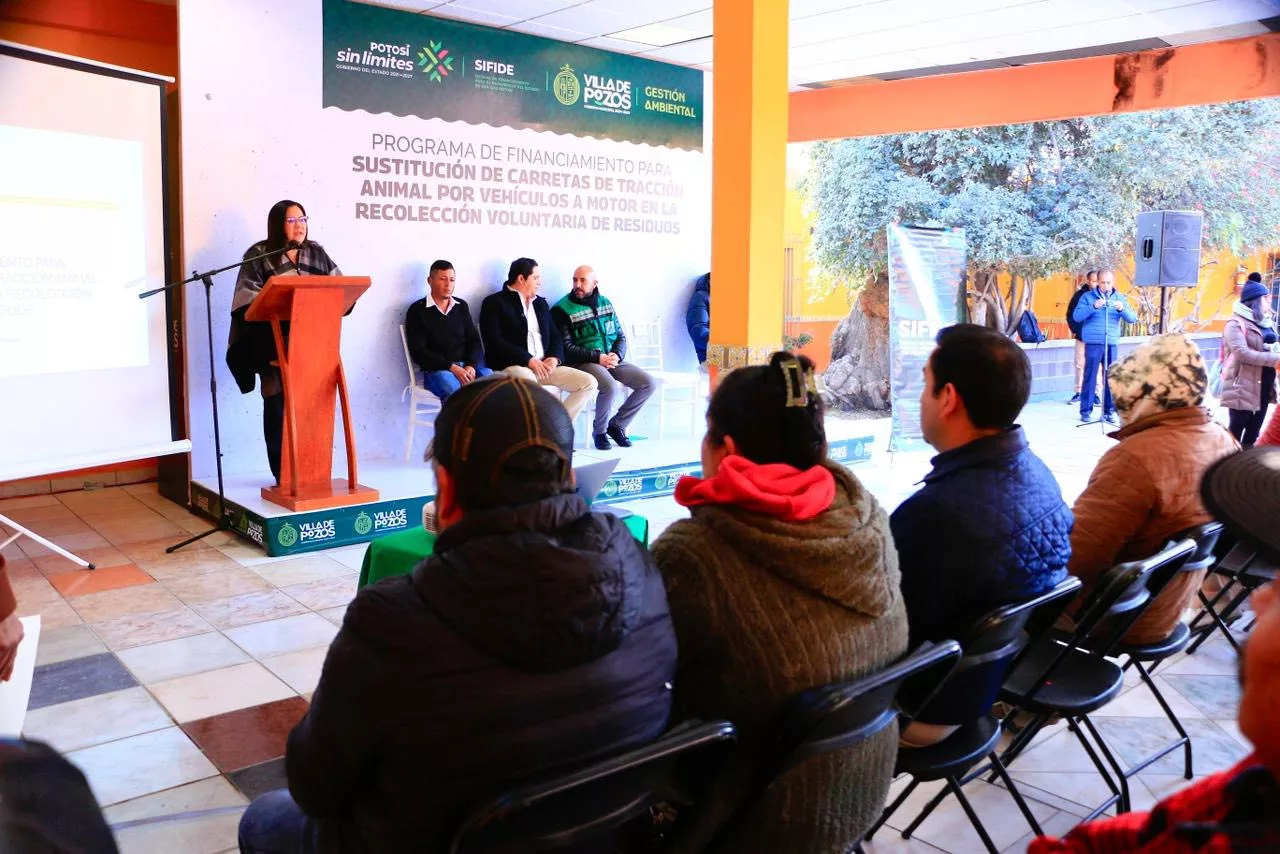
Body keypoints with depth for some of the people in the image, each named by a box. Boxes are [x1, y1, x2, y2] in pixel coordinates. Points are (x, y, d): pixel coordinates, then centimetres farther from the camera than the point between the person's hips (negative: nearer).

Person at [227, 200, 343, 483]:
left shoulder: (317, 253, 12)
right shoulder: (259, 254, 0)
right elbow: (248, 297, -8)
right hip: (275, 344, -3)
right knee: (278, 404, -3)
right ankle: (283, 472, 3)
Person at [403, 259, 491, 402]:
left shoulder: (461, 306, 18)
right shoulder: (417, 310, 5)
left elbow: (474, 341, 15)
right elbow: (418, 352, -3)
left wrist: (471, 365, -8)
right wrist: (451, 367, -16)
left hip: (468, 366, 4)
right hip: (437, 370, -3)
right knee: (453, 388, -39)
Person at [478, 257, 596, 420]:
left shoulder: (540, 303, 22)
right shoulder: (494, 303, 1)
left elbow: (555, 337, 20)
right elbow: (494, 342, -11)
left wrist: (554, 358, -3)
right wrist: (528, 360, -17)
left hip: (544, 366, 7)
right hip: (512, 366, -7)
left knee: (589, 382, -10)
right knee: (527, 381, -41)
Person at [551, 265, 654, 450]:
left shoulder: (605, 303, 13)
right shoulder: (562, 309, -4)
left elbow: (621, 336, 15)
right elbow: (567, 347, -10)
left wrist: (617, 355, -7)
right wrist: (598, 357, -18)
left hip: (611, 359, 6)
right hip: (583, 362, -6)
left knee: (648, 383, -11)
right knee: (609, 385, -34)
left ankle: (616, 424, 6)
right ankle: (599, 431, -8)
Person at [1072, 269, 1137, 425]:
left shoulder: (1120, 299, 12)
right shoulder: (1088, 297, 3)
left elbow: (1133, 319, 4)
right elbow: (1077, 316, -9)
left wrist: (1122, 309, -15)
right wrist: (1093, 307, -23)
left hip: (1111, 343, 3)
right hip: (1093, 343, -3)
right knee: (1090, 376, -3)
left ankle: (1109, 410, 11)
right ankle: (1086, 410, 2)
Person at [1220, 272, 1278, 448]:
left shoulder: (1265, 323, 12)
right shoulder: (1236, 324, -11)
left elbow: (1270, 349, 18)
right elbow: (1242, 353, -22)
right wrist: (1274, 360, -23)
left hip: (1263, 388, 8)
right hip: (1242, 388, -8)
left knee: (1253, 434, 13)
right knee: (1236, 432, -1)